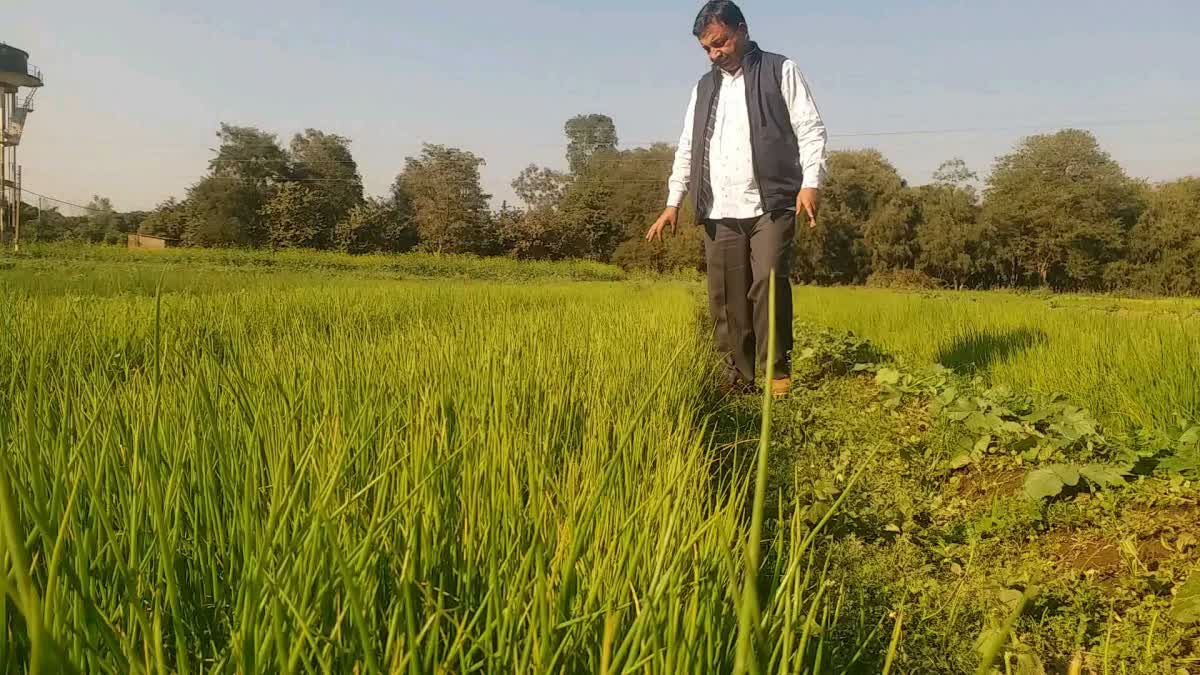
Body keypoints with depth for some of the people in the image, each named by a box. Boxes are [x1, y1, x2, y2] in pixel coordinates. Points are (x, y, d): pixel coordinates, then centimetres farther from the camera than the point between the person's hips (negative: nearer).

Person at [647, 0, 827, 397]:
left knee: (769, 281, -19)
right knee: (725, 297, 2)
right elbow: (687, 148, 22)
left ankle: (778, 370, -6)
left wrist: (811, 182, -14)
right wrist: (673, 203, 13)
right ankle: (738, 375, 10)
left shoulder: (781, 71, 7)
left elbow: (811, 130, 0)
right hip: (720, 213, 5)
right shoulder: (704, 88, 21)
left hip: (771, 205, -5)